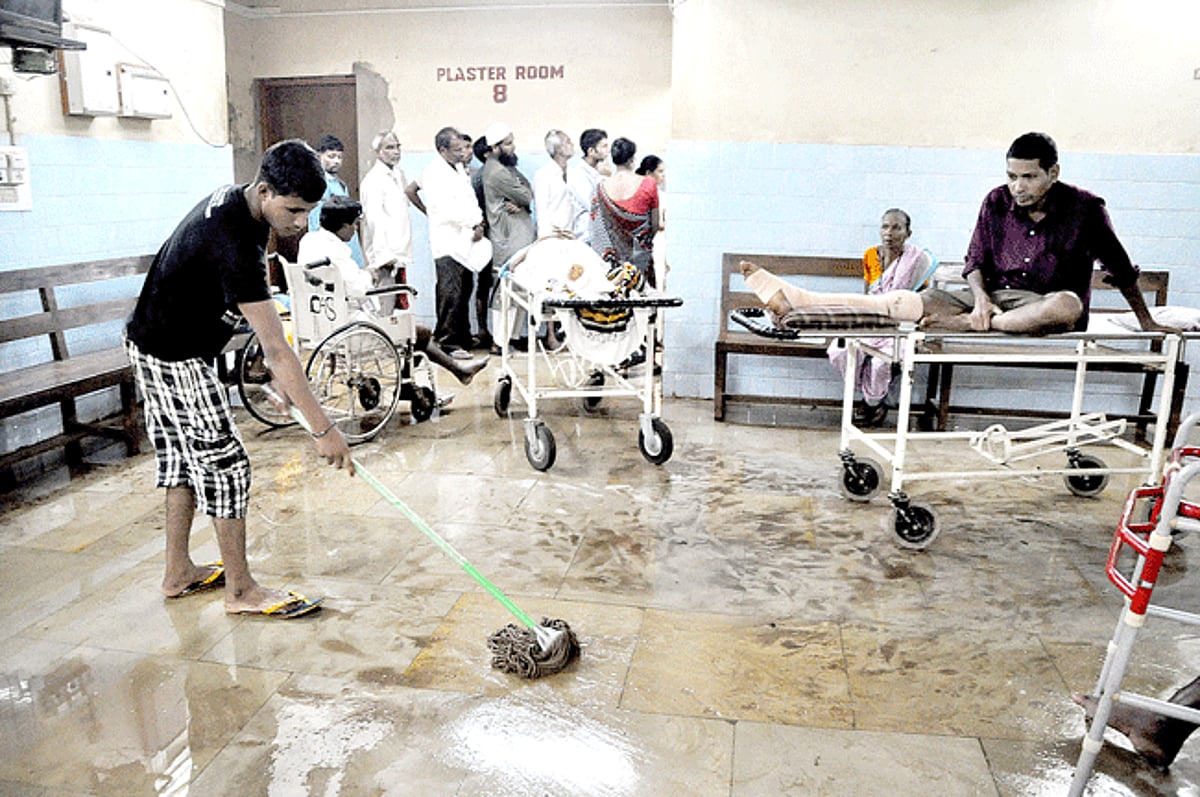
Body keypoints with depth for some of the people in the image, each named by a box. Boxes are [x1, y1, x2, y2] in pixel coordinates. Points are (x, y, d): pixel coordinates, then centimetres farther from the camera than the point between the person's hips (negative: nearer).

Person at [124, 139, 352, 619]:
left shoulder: (235, 202, -1)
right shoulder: (233, 242, -32)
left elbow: (255, 301, 9)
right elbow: (276, 348, -35)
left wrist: (278, 372, 9)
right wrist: (322, 429, -34)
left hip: (155, 347, 10)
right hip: (173, 359, -10)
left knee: (184, 456, 16)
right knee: (225, 465, -4)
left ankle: (178, 573, 29)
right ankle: (241, 591, 7)